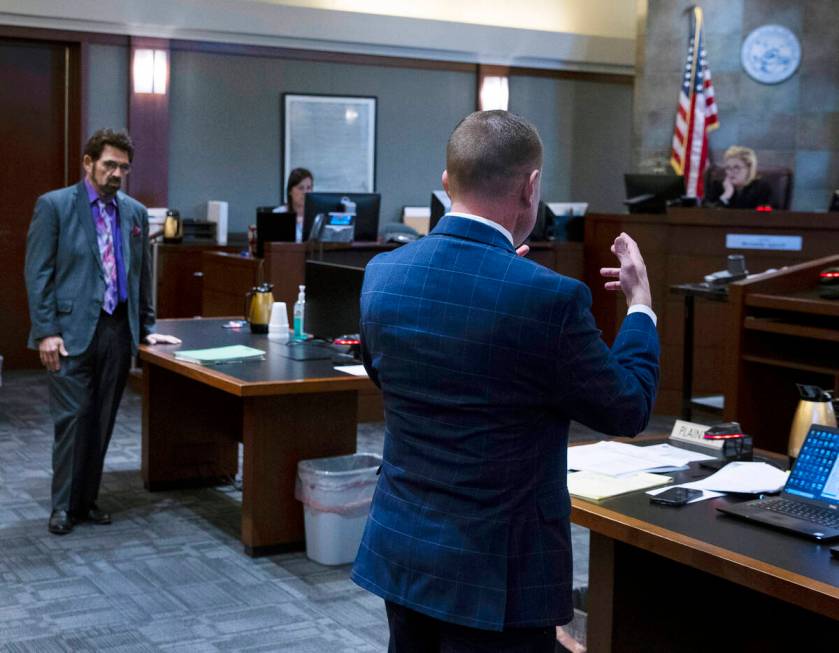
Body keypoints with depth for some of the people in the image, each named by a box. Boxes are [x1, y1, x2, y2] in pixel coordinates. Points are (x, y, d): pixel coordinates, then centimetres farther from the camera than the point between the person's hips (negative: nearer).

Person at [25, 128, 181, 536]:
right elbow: (38, 273, -5)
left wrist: (146, 329, 17)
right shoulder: (54, 205, -2)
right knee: (72, 417, -4)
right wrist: (46, 331, -11)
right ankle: (63, 505, 9)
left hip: (119, 330, 4)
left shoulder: (135, 213, 12)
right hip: (73, 330, -4)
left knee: (102, 421, 7)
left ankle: (87, 500, 18)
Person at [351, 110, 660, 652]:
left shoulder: (382, 275, -4)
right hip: (497, 569, -5)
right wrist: (640, 305, 8)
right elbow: (629, 410, -8)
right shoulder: (550, 297, -21)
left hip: (399, 548, 6)